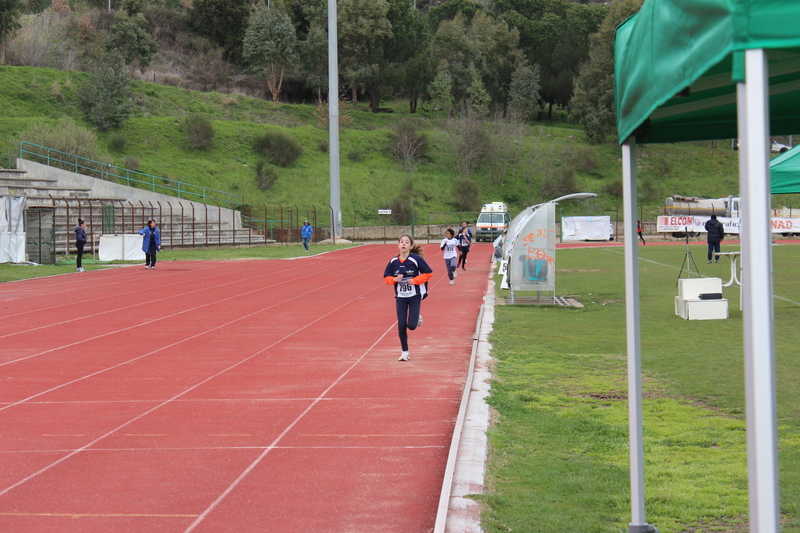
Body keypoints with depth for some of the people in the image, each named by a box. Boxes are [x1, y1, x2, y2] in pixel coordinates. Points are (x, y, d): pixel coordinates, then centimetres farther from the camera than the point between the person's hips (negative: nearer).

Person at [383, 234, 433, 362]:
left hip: (415, 296, -3)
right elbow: (387, 277, 7)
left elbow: (428, 273, -8)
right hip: (400, 297, 3)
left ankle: (417, 318, 29)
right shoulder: (393, 261, -4)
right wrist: (395, 279, -14)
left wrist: (415, 280, -18)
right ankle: (404, 352, 13)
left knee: (411, 325, -8)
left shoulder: (416, 259, -13)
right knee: (401, 325, -2)